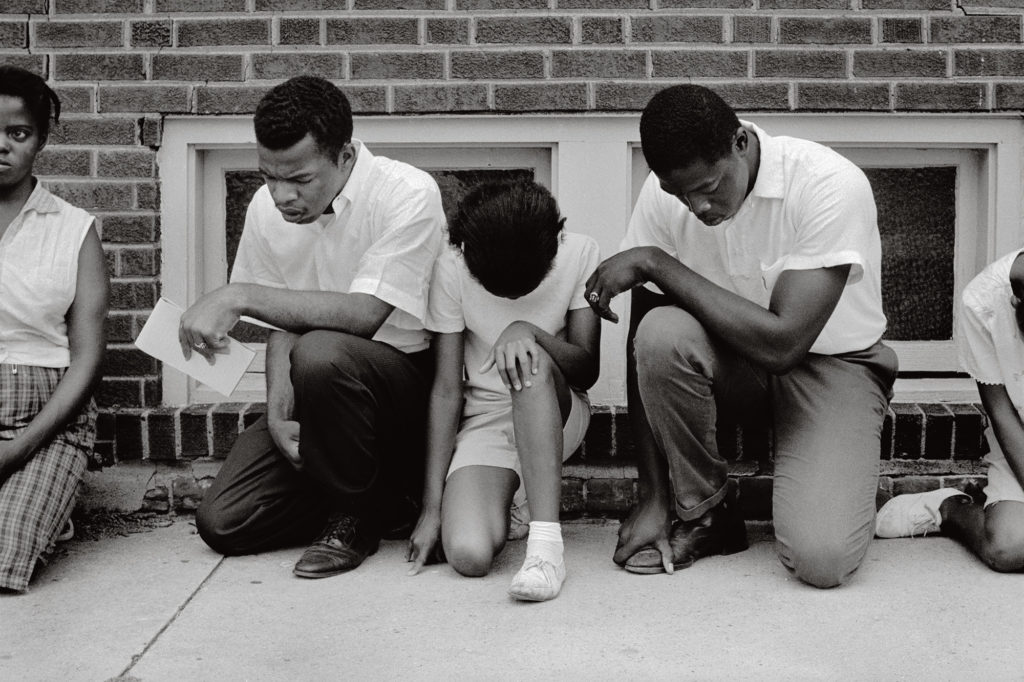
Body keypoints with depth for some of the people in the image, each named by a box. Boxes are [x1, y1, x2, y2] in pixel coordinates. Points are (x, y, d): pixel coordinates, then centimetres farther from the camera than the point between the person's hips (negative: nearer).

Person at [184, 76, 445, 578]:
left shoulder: (408, 194, -19)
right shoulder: (267, 208, 0)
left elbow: (364, 313, -28)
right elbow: (283, 325, 6)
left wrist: (239, 296, -30)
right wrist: (278, 412, -10)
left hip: (405, 376, -5)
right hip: (318, 392, 6)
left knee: (320, 354, -38)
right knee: (222, 523, -9)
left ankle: (355, 516, -12)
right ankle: (381, 499, 10)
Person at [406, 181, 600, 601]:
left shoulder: (580, 254, -13)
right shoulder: (453, 268, -13)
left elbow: (587, 373, -11)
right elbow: (446, 389, -11)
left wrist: (529, 331, -32)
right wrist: (432, 506, -13)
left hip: (558, 413, 0)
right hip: (485, 419, 0)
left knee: (531, 360, -35)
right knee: (468, 554, -25)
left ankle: (546, 542, -35)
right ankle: (512, 499, 12)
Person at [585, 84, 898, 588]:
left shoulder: (830, 185, -25)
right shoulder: (664, 193, -13)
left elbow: (783, 342, -32)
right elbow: (645, 349, -9)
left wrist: (656, 263, -29)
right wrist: (653, 497, -12)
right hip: (736, 360, 4)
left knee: (821, 559, -26)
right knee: (661, 332, -32)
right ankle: (701, 512, -8)